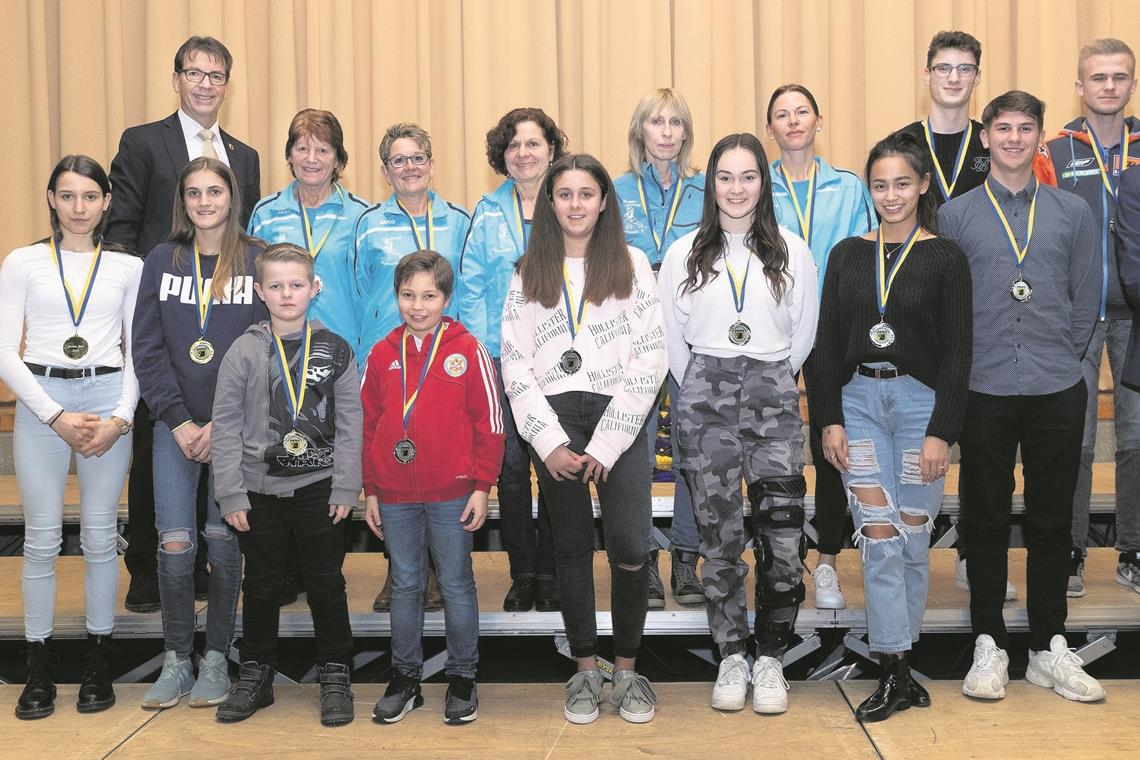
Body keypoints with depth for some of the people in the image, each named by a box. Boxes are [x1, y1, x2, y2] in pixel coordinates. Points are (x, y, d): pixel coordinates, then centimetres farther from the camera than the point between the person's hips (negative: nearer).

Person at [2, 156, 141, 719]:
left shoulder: (127, 267, 7)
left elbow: (137, 352, 7)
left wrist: (119, 418, -7)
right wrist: (57, 416, -10)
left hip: (108, 398, 1)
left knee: (100, 534, 4)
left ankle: (98, 664, 16)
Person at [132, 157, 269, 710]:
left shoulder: (258, 261, -1)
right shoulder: (162, 261, 6)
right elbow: (147, 348, 2)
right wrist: (179, 420, -8)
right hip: (176, 423, 1)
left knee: (223, 539, 6)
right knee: (175, 543, -3)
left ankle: (216, 657, 20)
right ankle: (176, 660, 13)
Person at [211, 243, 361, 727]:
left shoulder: (335, 349, 0)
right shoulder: (244, 351, -1)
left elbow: (350, 423, 0)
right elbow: (225, 426, -1)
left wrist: (346, 487, -5)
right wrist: (230, 494, -5)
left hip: (321, 487, 0)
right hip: (260, 488, 1)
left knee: (326, 583, 7)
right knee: (261, 586, 12)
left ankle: (335, 678, 21)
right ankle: (255, 677, 27)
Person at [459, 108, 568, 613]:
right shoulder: (488, 212, 7)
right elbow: (471, 287, 5)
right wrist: (479, 350, -3)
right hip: (503, 356, 1)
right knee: (511, 467, 3)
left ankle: (550, 572, 17)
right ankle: (521, 574, 15)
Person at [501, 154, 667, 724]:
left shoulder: (630, 264, 6)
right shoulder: (529, 272, 10)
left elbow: (650, 356, 0)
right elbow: (514, 361, 5)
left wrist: (607, 443, -8)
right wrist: (550, 442, -6)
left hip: (619, 417, -1)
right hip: (555, 419, 2)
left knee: (629, 547, -10)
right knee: (572, 544, 7)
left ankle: (627, 668, 8)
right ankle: (585, 669, 19)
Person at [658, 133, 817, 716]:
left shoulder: (791, 252, 7)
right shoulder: (684, 254, 7)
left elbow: (804, 333, 13)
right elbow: (672, 338, 11)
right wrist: (706, 390, 12)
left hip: (774, 397, 0)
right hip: (706, 401, 0)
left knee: (783, 536, -7)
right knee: (719, 536, 4)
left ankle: (769, 658, 9)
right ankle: (732, 657, 16)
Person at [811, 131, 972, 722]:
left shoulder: (945, 259, -1)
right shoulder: (847, 255, 7)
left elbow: (957, 352, -4)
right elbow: (827, 343, 7)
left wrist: (942, 431, -10)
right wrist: (830, 419, -1)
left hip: (920, 401, -2)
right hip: (858, 401, 2)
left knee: (912, 538, 5)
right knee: (879, 539, -2)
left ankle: (898, 655, 22)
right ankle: (895, 674, 3)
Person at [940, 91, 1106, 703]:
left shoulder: (1073, 212, 8)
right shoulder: (956, 215, 4)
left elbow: (1086, 300, 10)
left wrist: (1061, 358, 7)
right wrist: (964, 364, 2)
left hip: (1057, 392, 1)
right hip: (984, 392, -1)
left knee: (1052, 521, 8)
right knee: (986, 520, 6)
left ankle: (1049, 648, 19)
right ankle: (989, 646, 16)